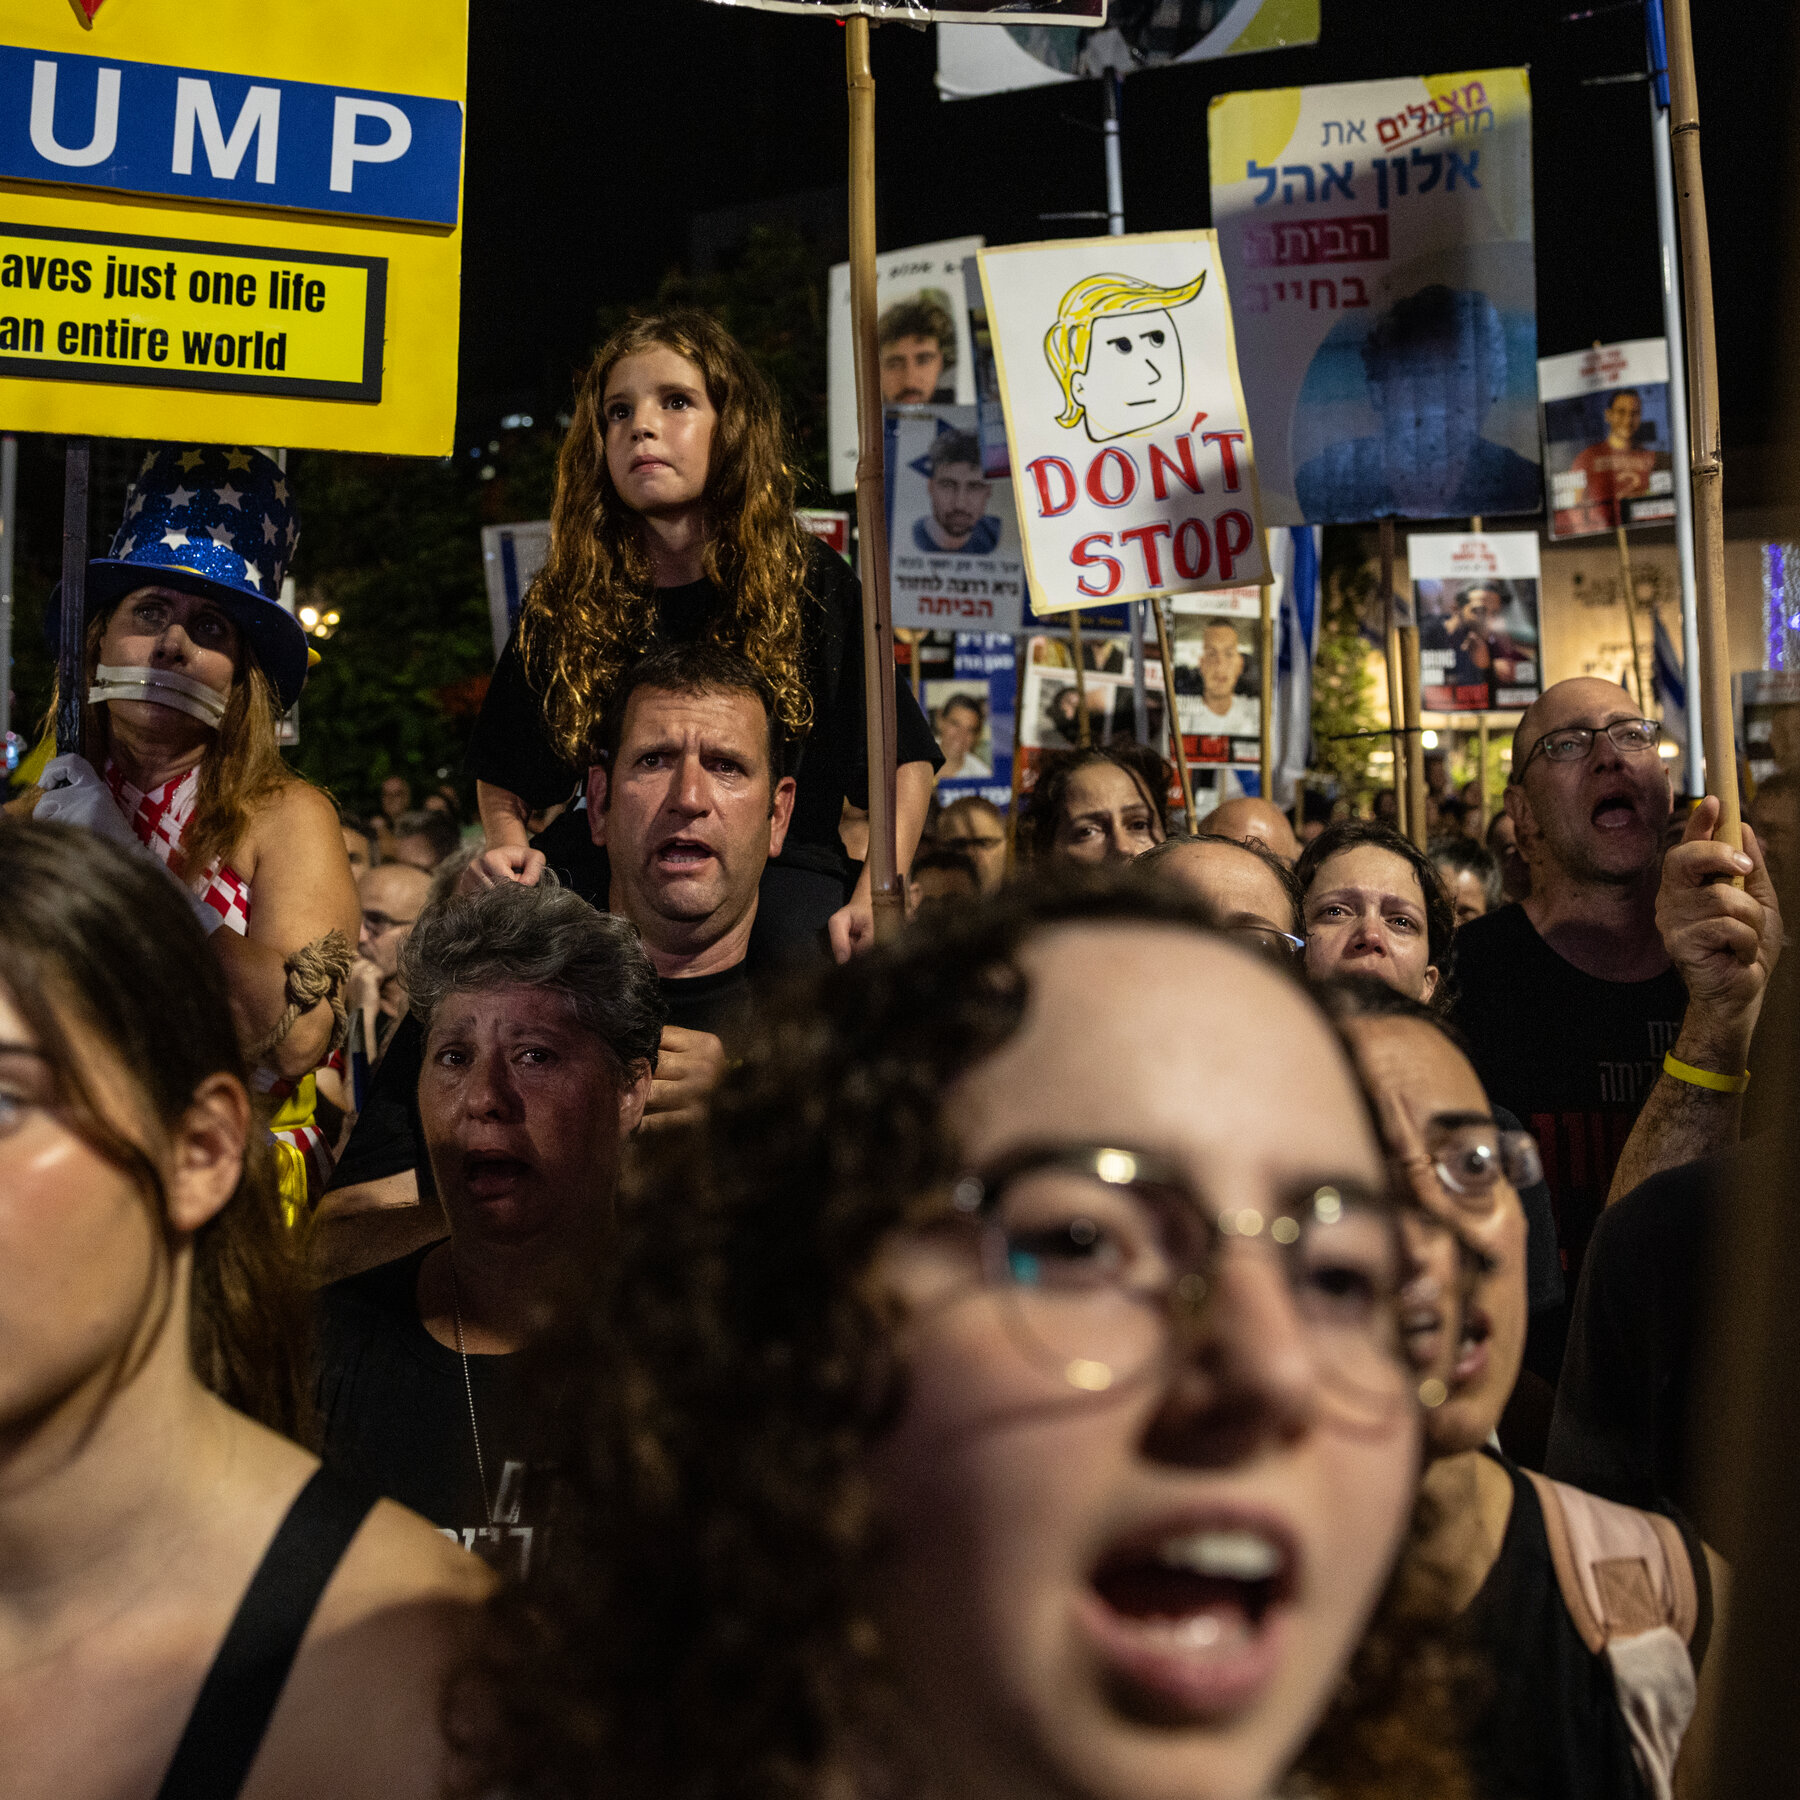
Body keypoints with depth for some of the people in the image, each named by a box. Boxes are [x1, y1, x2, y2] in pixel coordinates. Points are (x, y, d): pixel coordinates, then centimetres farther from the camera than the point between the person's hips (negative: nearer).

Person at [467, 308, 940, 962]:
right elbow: (500, 776, 20)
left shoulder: (814, 585, 1)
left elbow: (905, 760, 6)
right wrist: (507, 844, -3)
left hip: (785, 876, -2)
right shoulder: (562, 605, 7)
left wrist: (874, 900, -8)